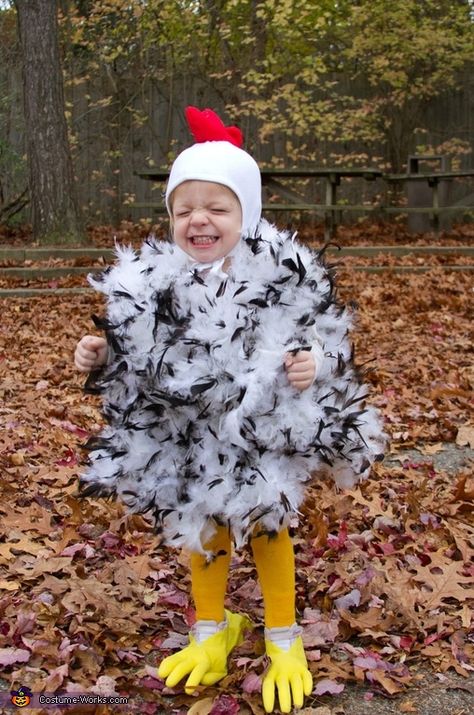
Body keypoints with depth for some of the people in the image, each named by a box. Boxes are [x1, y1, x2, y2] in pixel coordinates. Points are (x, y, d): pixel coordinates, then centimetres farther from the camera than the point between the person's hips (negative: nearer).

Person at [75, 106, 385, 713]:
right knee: (203, 534, 20)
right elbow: (132, 364, 2)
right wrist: (98, 357, -16)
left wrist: (314, 365, -28)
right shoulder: (150, 282, -11)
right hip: (185, 444, 2)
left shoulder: (286, 278, -17)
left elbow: (331, 348, -7)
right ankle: (211, 631, 45)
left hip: (265, 440, -2)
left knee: (268, 531, 17)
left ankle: (283, 642, 39)